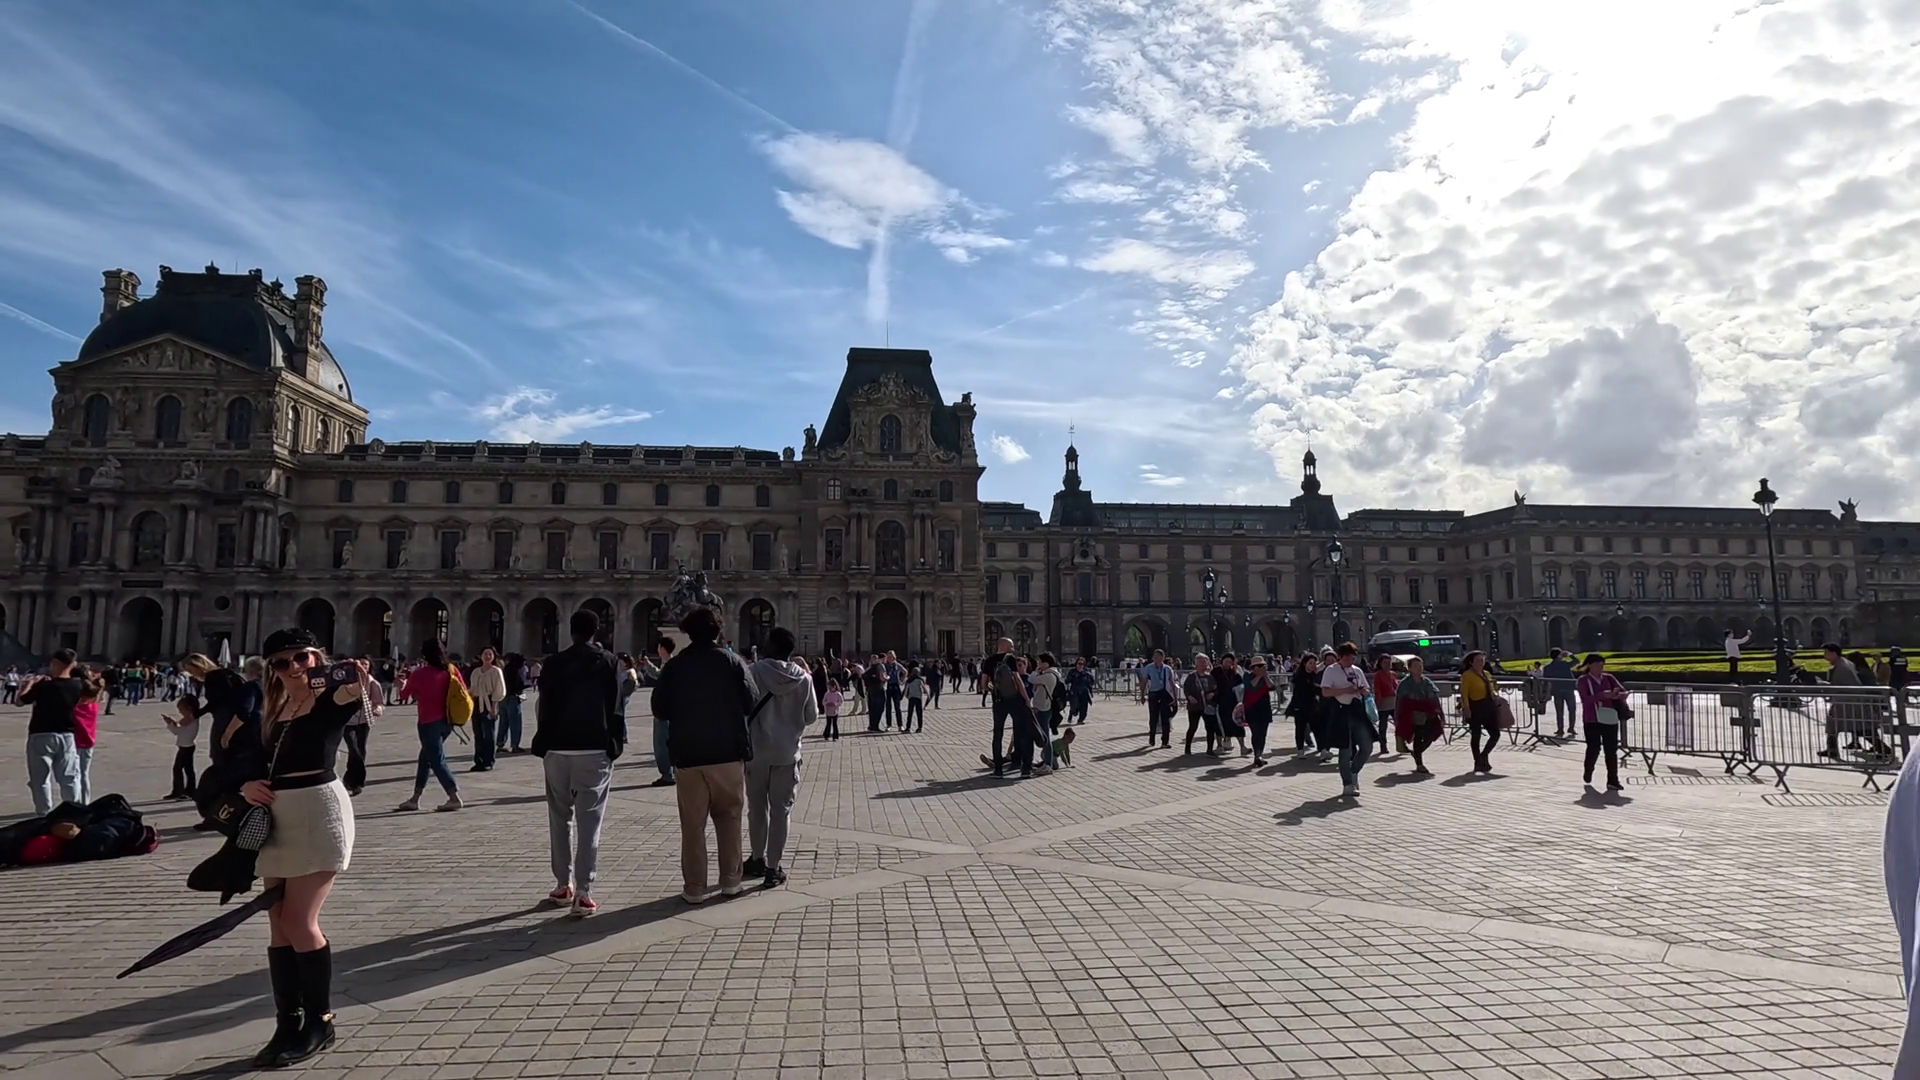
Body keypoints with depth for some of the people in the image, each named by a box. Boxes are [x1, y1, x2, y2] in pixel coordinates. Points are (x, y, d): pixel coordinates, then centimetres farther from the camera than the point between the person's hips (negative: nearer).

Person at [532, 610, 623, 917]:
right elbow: (614, 706, -4)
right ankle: (583, 893, -6)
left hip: (557, 748, 2)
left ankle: (563, 885, 22)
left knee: (560, 817, 16)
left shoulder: (553, 663, 2)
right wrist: (617, 741, 7)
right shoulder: (606, 661, -2)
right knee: (589, 820, -1)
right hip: (595, 748, -2)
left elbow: (543, 707, 3)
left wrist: (544, 742, 14)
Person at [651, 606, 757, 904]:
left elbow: (659, 708, 3)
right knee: (729, 818, 13)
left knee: (692, 824, 6)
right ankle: (730, 881, 15)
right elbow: (750, 703, -3)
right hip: (728, 753, 0)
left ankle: (695, 888, 8)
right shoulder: (732, 662, -2)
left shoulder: (674, 666, 0)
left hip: (688, 754, 0)